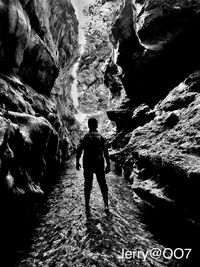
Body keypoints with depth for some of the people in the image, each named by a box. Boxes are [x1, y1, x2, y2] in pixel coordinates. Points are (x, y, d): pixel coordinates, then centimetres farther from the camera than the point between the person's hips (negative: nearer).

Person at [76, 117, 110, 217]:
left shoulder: (84, 137, -1)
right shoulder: (101, 137, -2)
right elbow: (106, 152, -7)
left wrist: (77, 163, 6)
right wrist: (108, 165, -1)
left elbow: (79, 151, -5)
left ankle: (87, 208, 16)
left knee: (87, 186, 11)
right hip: (99, 164, 0)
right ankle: (106, 205, 10)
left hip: (87, 164, 1)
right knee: (103, 185, 14)